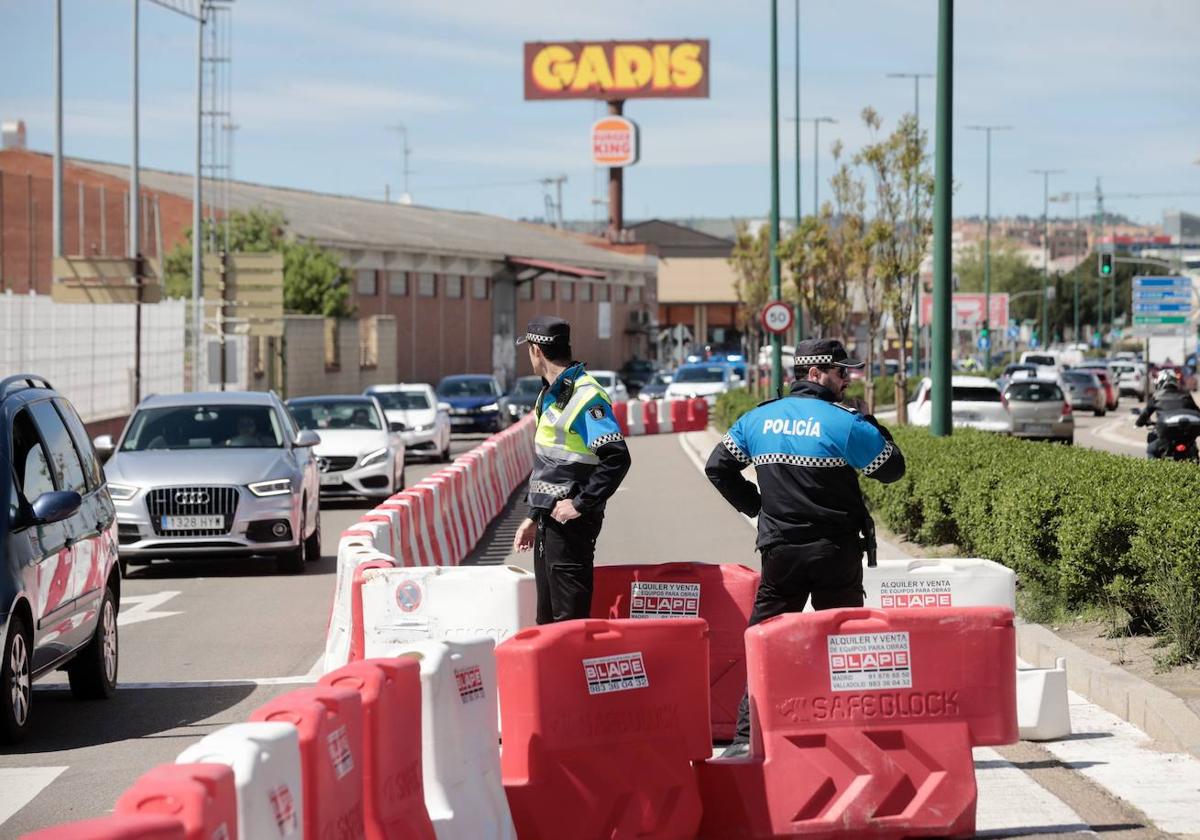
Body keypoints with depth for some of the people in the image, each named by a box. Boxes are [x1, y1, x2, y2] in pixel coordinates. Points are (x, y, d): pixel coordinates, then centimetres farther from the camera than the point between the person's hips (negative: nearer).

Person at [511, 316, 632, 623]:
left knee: (570, 618, -7)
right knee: (548, 618, 16)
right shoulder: (549, 393, 14)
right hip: (549, 518, 10)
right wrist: (534, 517, 21)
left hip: (571, 521, -10)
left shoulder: (585, 396, -17)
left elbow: (617, 459, -26)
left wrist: (581, 505, -22)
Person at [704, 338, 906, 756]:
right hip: (835, 554, -3)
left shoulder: (757, 419, 5)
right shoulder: (845, 422, -9)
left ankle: (746, 737, -2)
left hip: (780, 553, 3)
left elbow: (717, 466, 13)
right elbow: (892, 467, -1)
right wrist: (874, 427, 12)